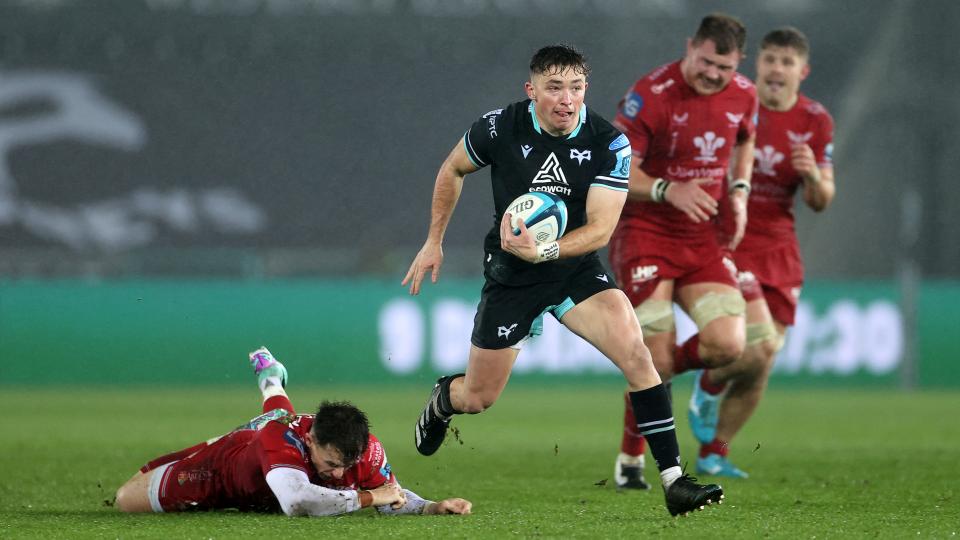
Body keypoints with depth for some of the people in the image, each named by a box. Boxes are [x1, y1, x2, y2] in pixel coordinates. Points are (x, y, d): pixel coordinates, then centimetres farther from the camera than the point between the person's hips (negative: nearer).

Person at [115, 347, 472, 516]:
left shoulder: (366, 450, -41)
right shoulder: (281, 440, -54)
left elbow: (392, 495, -27)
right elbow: (297, 502, -72)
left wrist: (433, 507, -48)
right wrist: (366, 497, -66)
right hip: (222, 467, -5)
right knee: (127, 500, 5)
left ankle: (270, 378, 75)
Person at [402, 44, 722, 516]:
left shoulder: (609, 144, -17)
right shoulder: (499, 129, -15)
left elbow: (599, 229, -19)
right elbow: (453, 169, 6)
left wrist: (544, 251, -36)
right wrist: (433, 242, 8)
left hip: (577, 269, 0)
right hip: (509, 277, 0)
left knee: (635, 351, -25)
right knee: (477, 400, 8)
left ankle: (673, 480, -21)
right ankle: (442, 400, 48)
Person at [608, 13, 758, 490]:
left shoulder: (743, 96, 1)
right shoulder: (650, 94, -16)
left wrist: (739, 191, 7)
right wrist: (669, 190, -30)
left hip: (704, 238, 5)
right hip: (645, 233, -5)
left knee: (728, 345, -13)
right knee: (657, 358, -13)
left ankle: (649, 370, 19)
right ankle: (630, 459, 10)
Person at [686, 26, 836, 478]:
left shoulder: (815, 122, 2)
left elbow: (821, 202, 3)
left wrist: (813, 176, -18)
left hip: (779, 250, 5)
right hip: (726, 242, -5)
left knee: (760, 369, 5)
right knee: (759, 348, -20)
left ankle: (713, 454, 22)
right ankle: (708, 386, 12)